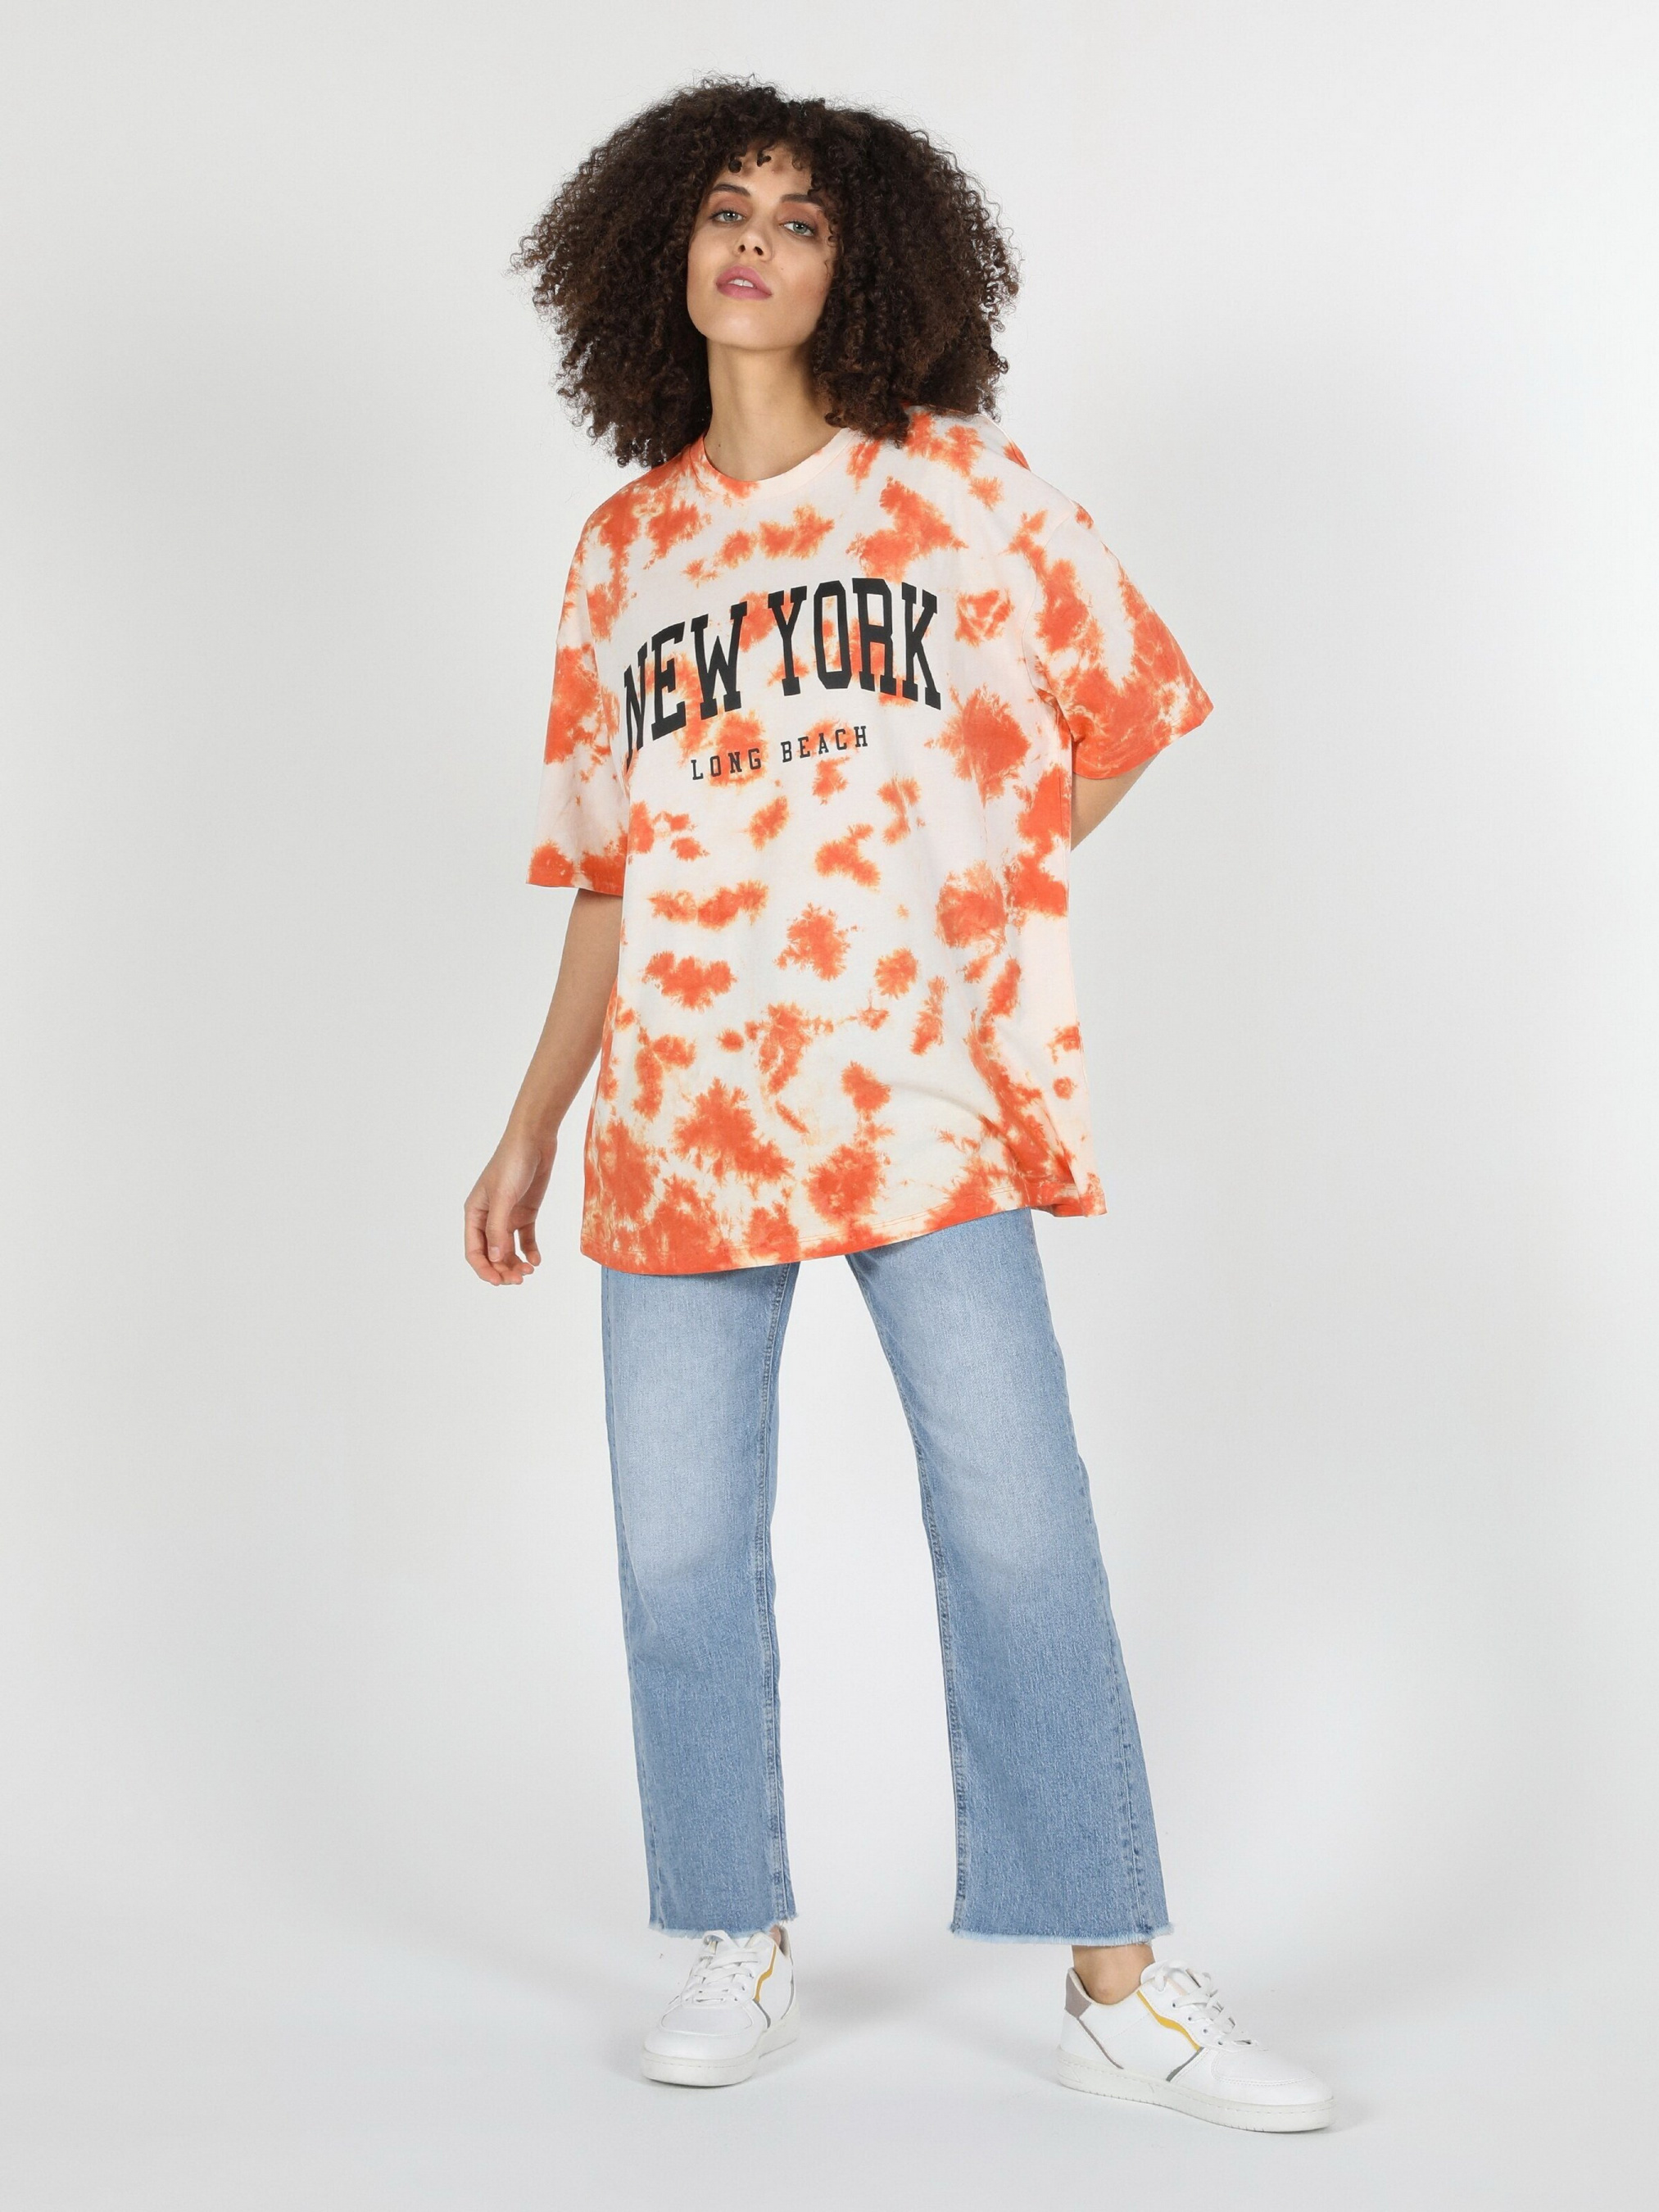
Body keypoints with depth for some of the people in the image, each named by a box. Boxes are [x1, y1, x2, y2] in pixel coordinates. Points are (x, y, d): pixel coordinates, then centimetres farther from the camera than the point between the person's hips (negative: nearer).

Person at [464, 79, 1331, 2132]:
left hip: (922, 1096, -3)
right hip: (680, 1113, 3)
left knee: (1019, 1535, -5)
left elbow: (1121, 706, 12)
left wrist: (973, 892, 4)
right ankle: (740, 1946, 21)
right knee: (680, 1549, 5)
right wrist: (530, 1123, 15)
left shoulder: (964, 486, 5)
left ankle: (1114, 1980, 5)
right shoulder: (624, 547, 13)